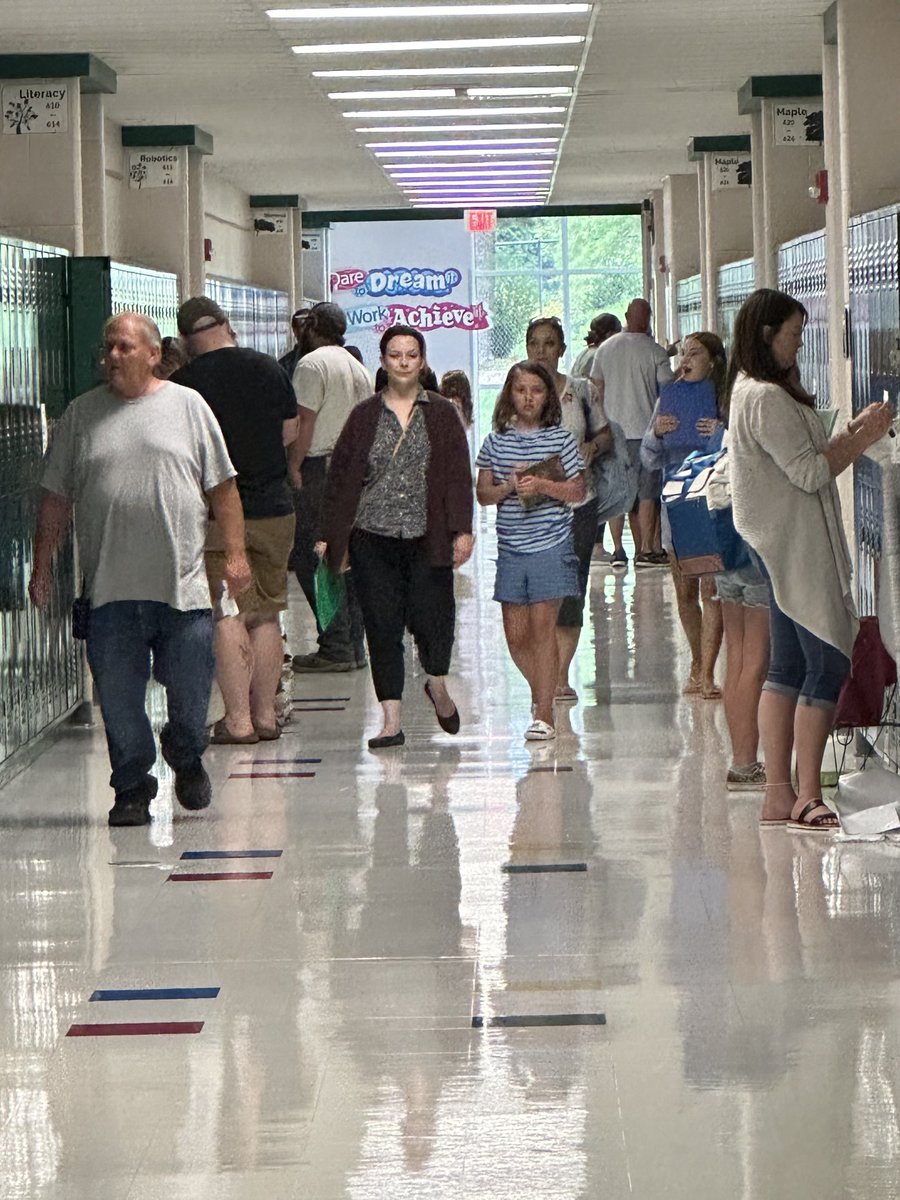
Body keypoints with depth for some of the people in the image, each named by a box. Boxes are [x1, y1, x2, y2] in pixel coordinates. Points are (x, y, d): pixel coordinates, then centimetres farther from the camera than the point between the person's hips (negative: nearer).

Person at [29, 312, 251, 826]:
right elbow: (56, 498, 12)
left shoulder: (188, 406, 6)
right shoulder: (81, 415, 9)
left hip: (183, 585, -1)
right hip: (110, 589, 1)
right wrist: (43, 563, 8)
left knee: (190, 689, 1)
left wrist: (235, 553, 0)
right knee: (119, 697, 1)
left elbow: (222, 488, 7)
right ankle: (132, 788, 15)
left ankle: (186, 757, 29)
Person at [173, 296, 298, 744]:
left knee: (227, 617, -1)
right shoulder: (269, 368, 2)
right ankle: (265, 715, 14)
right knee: (267, 615, 11)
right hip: (274, 506, 4)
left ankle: (238, 720, -3)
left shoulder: (184, 383, -9)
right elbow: (291, 432, 12)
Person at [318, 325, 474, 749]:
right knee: (382, 626, 0)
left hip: (426, 539, -1)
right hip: (373, 539, 1)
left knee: (432, 617, -6)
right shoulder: (365, 415, 7)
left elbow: (458, 475, 4)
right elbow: (340, 477, 8)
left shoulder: (441, 413, 7)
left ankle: (437, 684, 26)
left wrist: (462, 531, -6)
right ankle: (391, 719, 6)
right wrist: (330, 535, 4)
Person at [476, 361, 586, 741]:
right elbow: (482, 493, 7)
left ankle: (543, 715, -5)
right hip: (510, 548, 3)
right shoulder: (497, 441, 8)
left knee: (542, 627, -8)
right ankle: (542, 692, 27)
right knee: (515, 634, 4)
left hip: (551, 544, -3)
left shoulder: (560, 439, 2)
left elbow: (577, 492, 0)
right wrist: (509, 487, -11)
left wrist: (543, 485, -16)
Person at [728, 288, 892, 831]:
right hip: (797, 550, -11)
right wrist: (862, 438, -8)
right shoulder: (767, 398, -17)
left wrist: (852, 434, 9)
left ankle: (779, 794, 10)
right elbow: (809, 472, -19)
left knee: (787, 669, 10)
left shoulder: (752, 392, 16)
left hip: (782, 553, 11)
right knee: (828, 665, -9)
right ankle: (807, 796, -9)